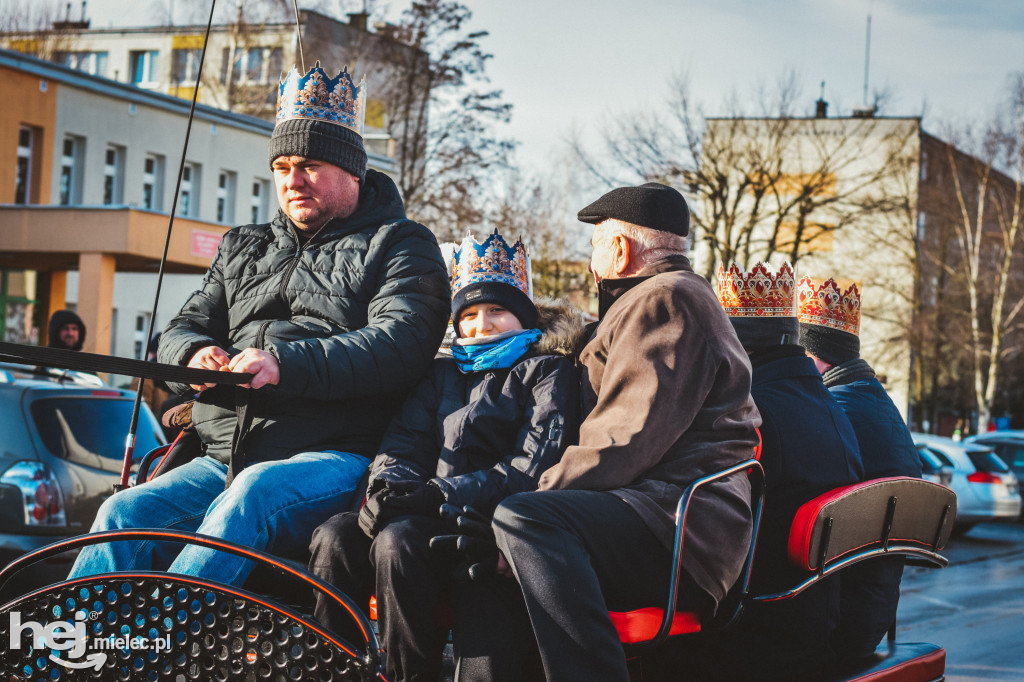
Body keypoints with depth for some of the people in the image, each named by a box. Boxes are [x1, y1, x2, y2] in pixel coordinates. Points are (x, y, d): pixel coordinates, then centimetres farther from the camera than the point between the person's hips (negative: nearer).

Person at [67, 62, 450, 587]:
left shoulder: (399, 244, 9)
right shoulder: (243, 249, 28)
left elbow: (401, 344, -9)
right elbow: (181, 331, 24)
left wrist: (286, 364, -23)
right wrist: (195, 356, -5)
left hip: (335, 458, -5)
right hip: (225, 458, 6)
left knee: (254, 492, -37)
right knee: (125, 513, -21)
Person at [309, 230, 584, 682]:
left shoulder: (546, 370, 11)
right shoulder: (444, 375, 29)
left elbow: (535, 463, -5)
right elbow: (403, 444, 16)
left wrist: (442, 493, -17)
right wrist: (387, 487, -10)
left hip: (498, 518, -5)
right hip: (434, 518, 5)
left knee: (398, 541, -33)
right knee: (335, 538, -23)